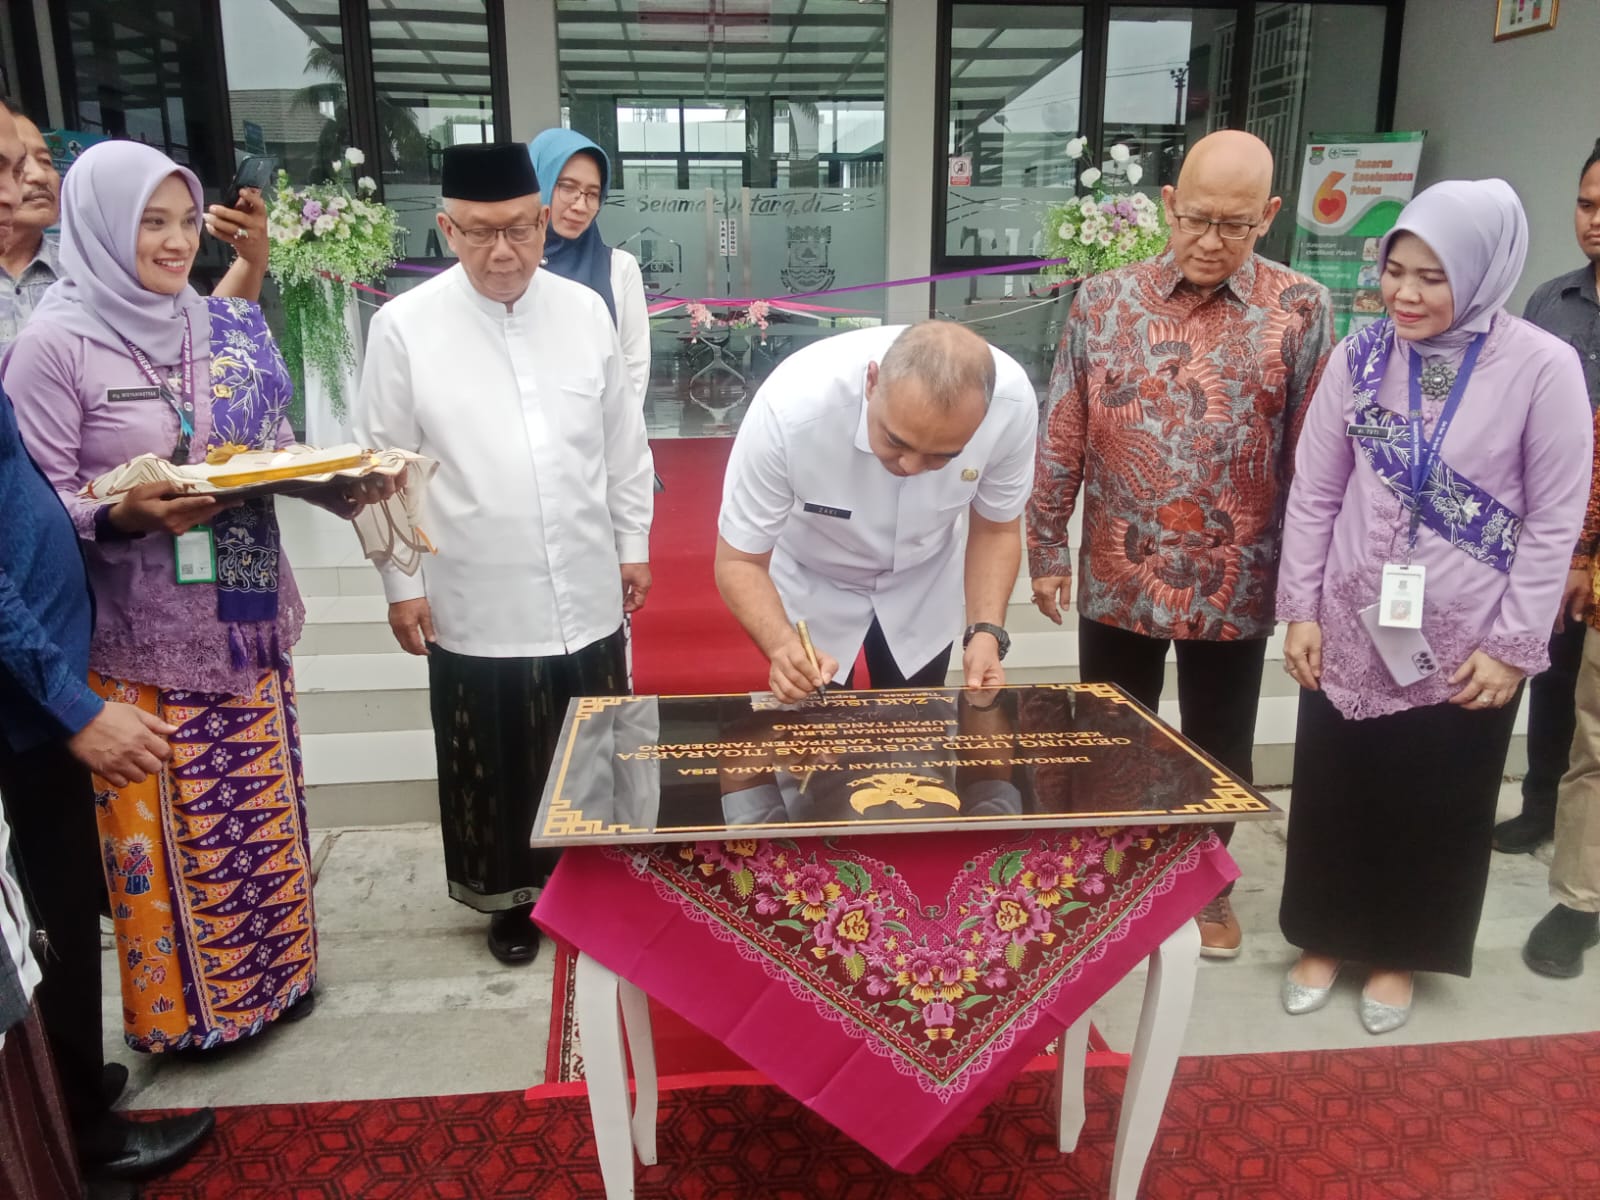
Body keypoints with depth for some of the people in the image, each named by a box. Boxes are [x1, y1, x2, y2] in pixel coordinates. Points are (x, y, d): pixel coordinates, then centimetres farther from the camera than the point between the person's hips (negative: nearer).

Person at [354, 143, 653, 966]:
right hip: (475, 606, -2)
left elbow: (624, 442, 9)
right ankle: (510, 895, 35)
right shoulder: (405, 326, -6)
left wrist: (634, 543, 10)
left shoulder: (585, 310, 2)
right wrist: (401, 581, -2)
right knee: (497, 763, 12)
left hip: (586, 596, 2)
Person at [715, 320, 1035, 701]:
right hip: (811, 585, -2)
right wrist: (782, 645, -43)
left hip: (922, 588, 2)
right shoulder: (791, 406, -38)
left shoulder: (1012, 402, -30)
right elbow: (738, 561, -25)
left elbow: (996, 529, -11)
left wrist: (986, 633, -26)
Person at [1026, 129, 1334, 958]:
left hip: (1235, 584, 0)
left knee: (1219, 749, 16)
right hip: (1118, 577, 1)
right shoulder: (1103, 301, -3)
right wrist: (1046, 551, 1)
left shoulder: (1300, 312, -5)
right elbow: (1060, 441, 0)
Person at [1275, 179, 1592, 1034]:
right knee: (1333, 792, 13)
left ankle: (1399, 954, 36)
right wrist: (1301, 608, -2)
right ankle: (1325, 939, 35)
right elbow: (1313, 492, 1)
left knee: (1436, 806, 13)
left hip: (1464, 642, -2)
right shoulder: (1360, 356, -4)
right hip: (1351, 624, 2)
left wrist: (1515, 644, -9)